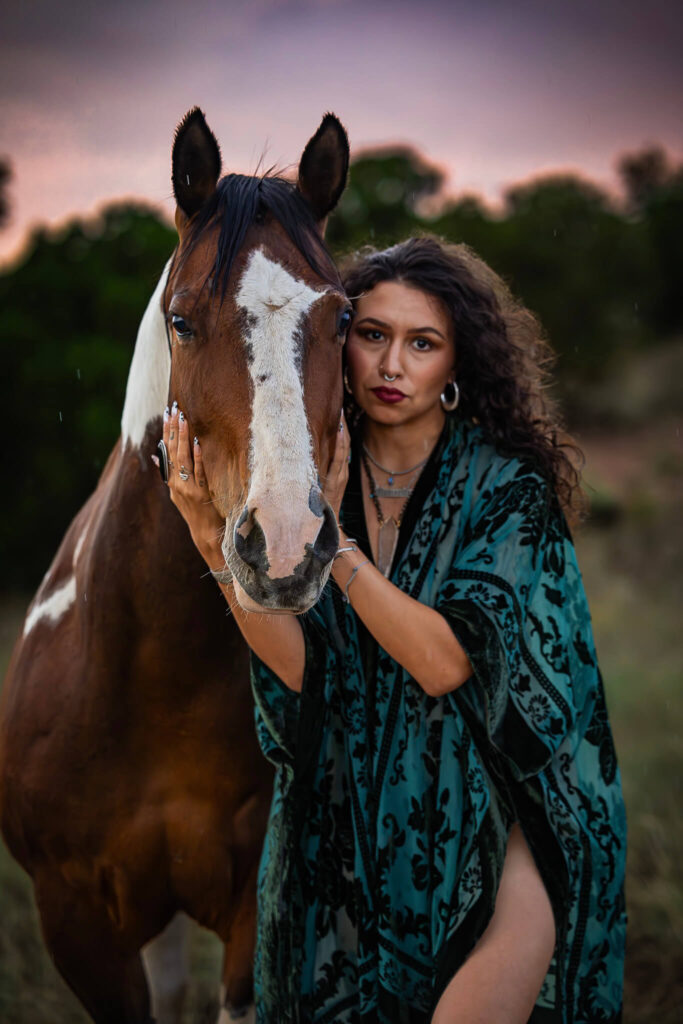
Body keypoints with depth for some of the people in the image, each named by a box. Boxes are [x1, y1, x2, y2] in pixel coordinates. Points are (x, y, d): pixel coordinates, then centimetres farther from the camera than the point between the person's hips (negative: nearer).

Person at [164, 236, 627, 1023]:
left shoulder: (506, 486, -9)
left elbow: (443, 661, -21)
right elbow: (297, 669, -11)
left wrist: (327, 533, -22)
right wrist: (221, 543, -24)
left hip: (482, 802, -3)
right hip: (347, 805, 3)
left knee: (512, 953, -22)